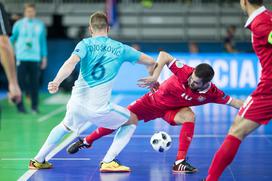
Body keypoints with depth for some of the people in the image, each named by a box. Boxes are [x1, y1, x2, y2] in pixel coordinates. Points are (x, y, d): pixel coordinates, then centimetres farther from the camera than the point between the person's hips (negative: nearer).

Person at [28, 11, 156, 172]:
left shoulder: (85, 44, 4)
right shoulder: (120, 48, 7)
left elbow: (71, 63, -17)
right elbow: (150, 62, 14)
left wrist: (57, 81, -29)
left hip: (76, 104, 3)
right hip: (98, 108, -3)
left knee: (65, 126, 35)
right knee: (131, 122, 19)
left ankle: (39, 160, 35)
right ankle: (108, 161, 5)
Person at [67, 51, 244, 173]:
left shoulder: (211, 93, -26)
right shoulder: (185, 71, -33)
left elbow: (233, 102, -18)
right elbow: (163, 55, -29)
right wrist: (155, 76, -39)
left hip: (171, 109, 1)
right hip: (154, 100, -1)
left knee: (189, 116, -31)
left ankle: (180, 162, -24)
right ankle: (86, 141, 21)